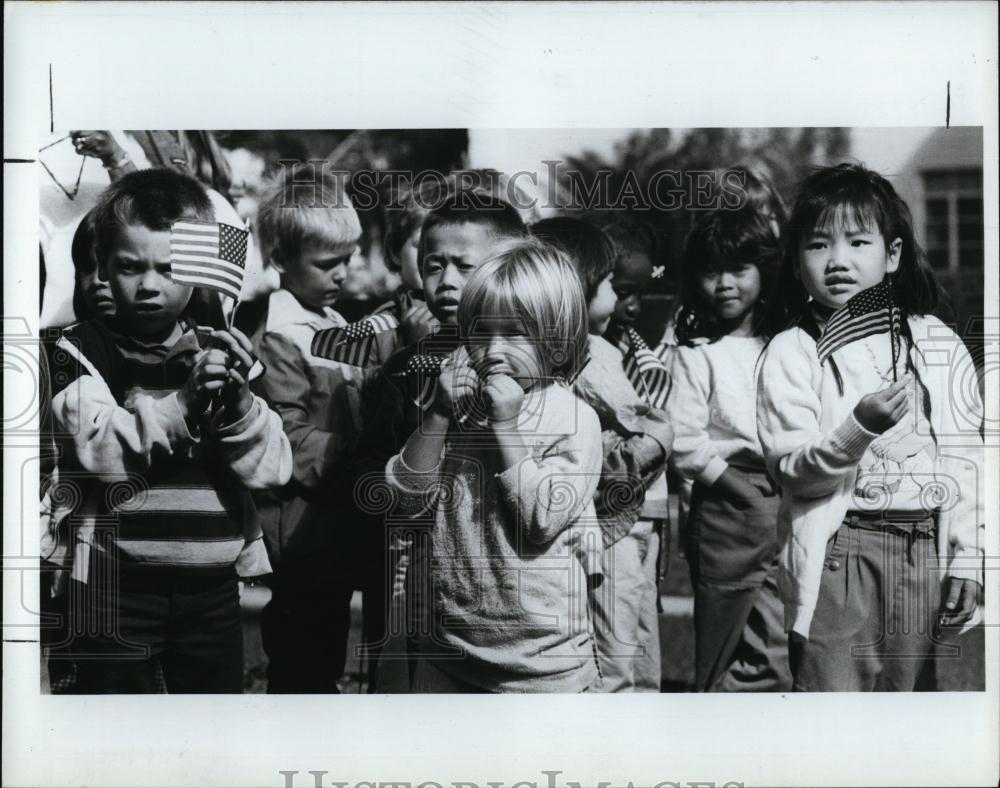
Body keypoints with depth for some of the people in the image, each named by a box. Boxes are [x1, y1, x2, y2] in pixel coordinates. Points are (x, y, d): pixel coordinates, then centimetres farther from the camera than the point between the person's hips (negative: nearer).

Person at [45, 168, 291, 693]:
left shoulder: (222, 354, 7)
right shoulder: (80, 353, -2)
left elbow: (272, 468, -1)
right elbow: (96, 449, -19)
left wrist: (236, 404, -19)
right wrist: (180, 404, -29)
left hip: (212, 586, 4)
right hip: (119, 587, -3)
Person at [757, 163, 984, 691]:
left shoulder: (938, 344, 7)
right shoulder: (791, 353, -2)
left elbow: (965, 457, 8)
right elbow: (790, 471, -9)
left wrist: (967, 559, 4)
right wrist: (859, 428, -25)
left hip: (926, 553, 3)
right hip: (838, 555, -3)